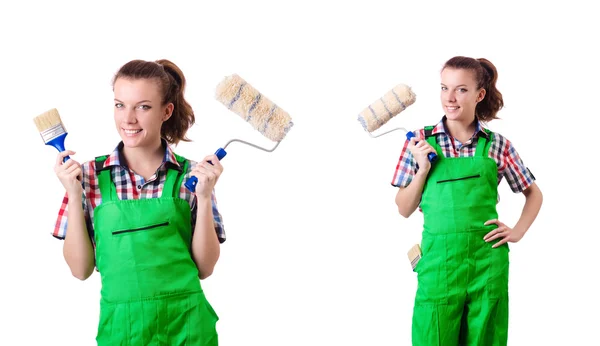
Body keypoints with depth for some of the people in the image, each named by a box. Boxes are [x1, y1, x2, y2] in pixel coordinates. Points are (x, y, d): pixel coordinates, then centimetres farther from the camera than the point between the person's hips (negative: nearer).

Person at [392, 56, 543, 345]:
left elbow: (534, 193, 17)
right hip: (438, 261, -1)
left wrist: (518, 232, 3)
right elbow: (404, 209, 6)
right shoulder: (421, 142, 3)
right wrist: (423, 169, -7)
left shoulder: (498, 146, 4)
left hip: (488, 262, 1)